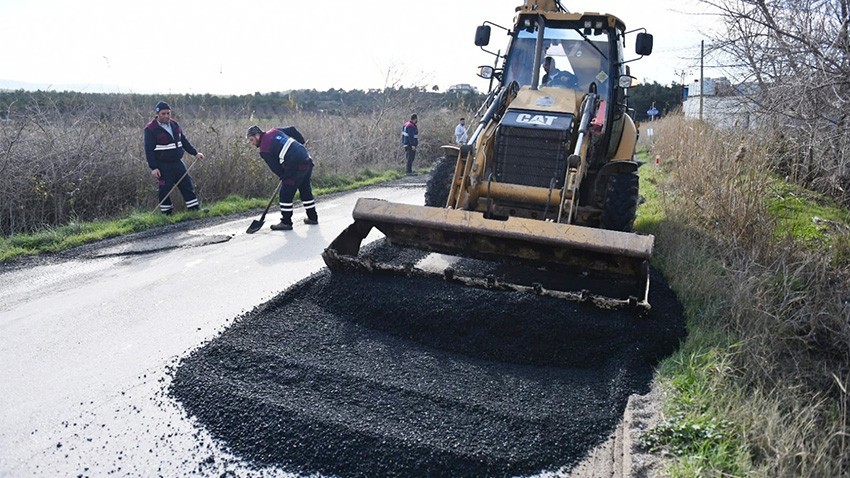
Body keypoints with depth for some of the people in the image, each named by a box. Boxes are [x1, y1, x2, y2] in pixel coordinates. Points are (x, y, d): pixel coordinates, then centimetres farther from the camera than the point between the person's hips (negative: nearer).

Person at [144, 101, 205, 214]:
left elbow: (184, 141, 20)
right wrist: (153, 168, -17)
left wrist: (195, 153, 14)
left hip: (177, 163, 6)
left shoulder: (174, 125, 9)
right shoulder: (151, 129, -10)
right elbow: (149, 150, -12)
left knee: (187, 185, 8)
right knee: (165, 190, 0)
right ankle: (166, 213, 12)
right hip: (163, 166, -6)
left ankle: (195, 209, 15)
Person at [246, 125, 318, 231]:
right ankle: (312, 217, 31)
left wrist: (284, 177, 12)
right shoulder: (274, 131, 14)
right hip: (307, 160, 9)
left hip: (295, 167, -9)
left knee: (286, 194, 0)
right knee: (306, 190, 21)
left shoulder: (264, 150, -5)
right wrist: (301, 142, 29)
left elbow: (275, 167, -3)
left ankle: (286, 222, 4)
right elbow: (292, 130, 17)